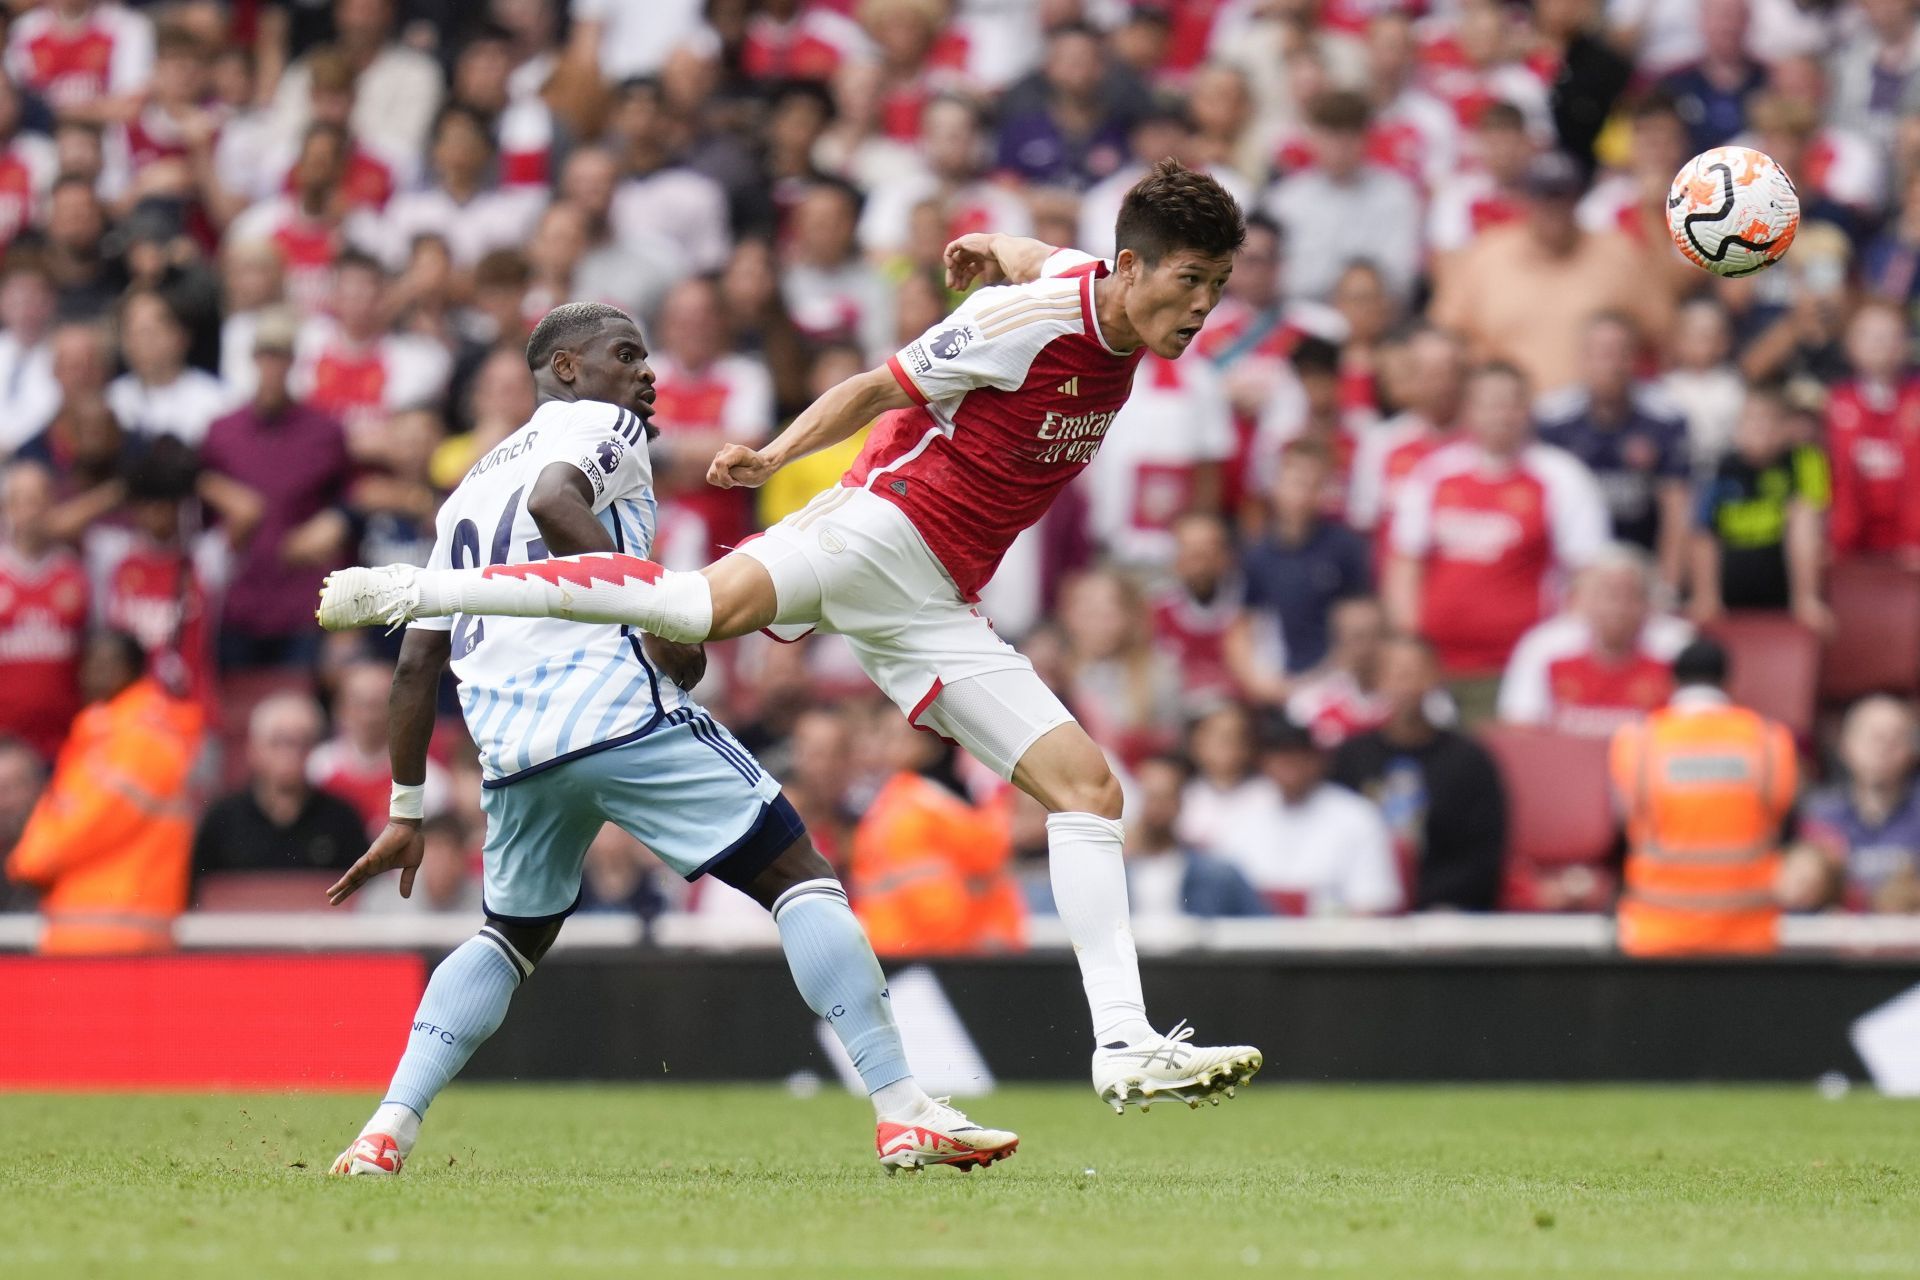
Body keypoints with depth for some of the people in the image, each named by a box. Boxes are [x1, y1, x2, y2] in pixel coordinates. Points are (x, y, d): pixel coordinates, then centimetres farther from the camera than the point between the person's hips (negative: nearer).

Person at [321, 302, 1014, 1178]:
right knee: (800, 878, 0)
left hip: (512, 746, 7)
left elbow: (418, 661, 24)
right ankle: (901, 1113, -10)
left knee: (514, 936, 27)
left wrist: (406, 811, 26)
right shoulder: (600, 428, 8)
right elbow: (554, 502, -17)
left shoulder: (470, 488, 29)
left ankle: (387, 1129, 9)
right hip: (617, 705, -7)